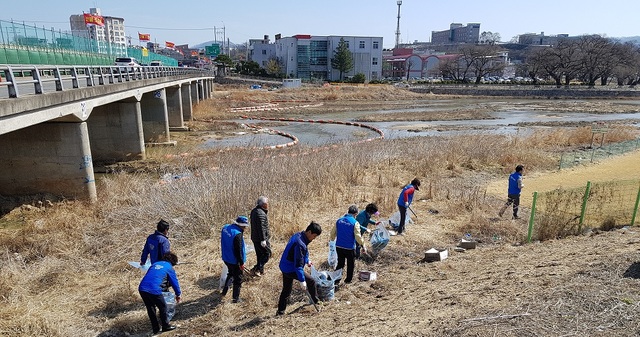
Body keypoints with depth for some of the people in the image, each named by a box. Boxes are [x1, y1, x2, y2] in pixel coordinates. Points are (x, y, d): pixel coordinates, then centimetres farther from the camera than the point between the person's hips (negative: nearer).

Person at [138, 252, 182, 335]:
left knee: (150, 308, 23)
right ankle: (166, 326, 27)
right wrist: (178, 294, 31)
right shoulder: (169, 268, 9)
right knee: (163, 307, 16)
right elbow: (175, 282, 16)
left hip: (142, 288, 6)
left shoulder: (155, 264, 25)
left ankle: (155, 329, 32)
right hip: (154, 290, -6)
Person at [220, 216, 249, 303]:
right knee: (238, 279, 11)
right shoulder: (237, 234, -30)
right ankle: (236, 298, 22)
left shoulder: (225, 227, -3)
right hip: (234, 261, -8)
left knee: (231, 274, 31)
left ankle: (225, 290, 38)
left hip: (226, 258, 8)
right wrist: (241, 263, -16)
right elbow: (238, 250, -26)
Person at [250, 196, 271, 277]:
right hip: (260, 239, -10)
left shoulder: (254, 211, 8)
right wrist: (263, 240, -24)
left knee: (260, 254, 19)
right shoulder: (261, 213, -24)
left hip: (255, 237, 10)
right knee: (267, 253, 1)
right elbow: (261, 227, -25)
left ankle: (260, 270, 28)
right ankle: (257, 269, -4)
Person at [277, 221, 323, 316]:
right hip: (292, 269, -10)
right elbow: (298, 264, -28)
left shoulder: (298, 235, 3)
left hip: (285, 267, 10)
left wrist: (307, 260, 36)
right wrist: (302, 280, -24)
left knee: (286, 290, 19)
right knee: (311, 281, 6)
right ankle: (315, 301, 22)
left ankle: (280, 311, 26)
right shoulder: (300, 244, -28)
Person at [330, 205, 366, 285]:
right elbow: (358, 236, -16)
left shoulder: (339, 220, 1)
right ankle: (348, 280, 28)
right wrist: (363, 246, -5)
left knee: (340, 264, 18)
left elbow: (333, 232, 8)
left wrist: (332, 240, 25)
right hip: (349, 248, -4)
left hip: (339, 247, 4)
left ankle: (336, 279, 18)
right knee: (351, 264, 17)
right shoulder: (355, 223, -15)